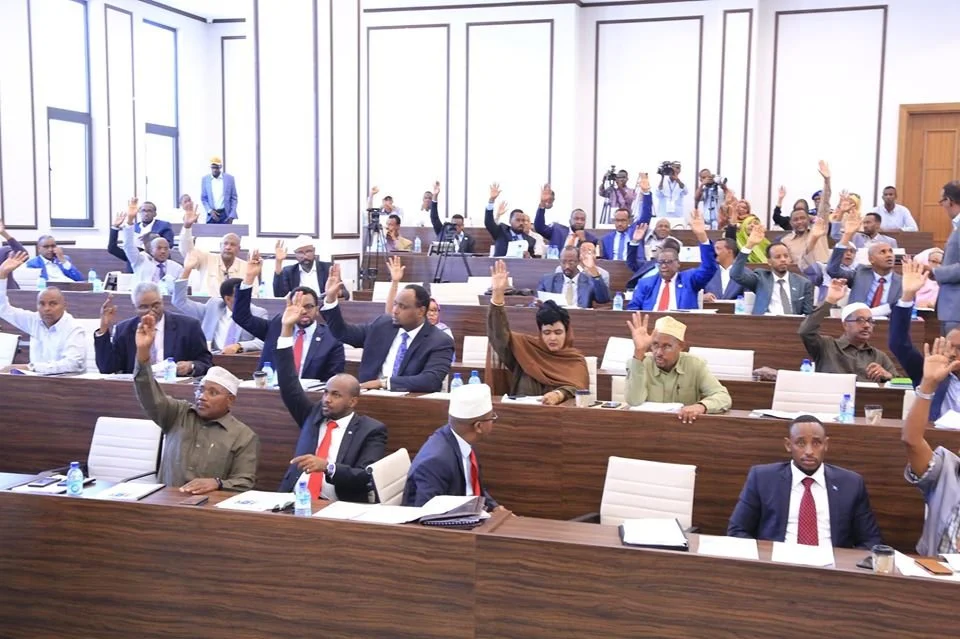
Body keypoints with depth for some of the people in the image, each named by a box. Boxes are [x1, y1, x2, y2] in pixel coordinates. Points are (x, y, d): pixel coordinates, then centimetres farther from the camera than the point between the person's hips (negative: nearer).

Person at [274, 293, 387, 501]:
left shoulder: (371, 430, 1)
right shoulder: (314, 415, 17)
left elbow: (368, 477, -9)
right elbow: (289, 387, 10)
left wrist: (327, 466, -25)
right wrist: (287, 330, 3)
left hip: (336, 507, -4)